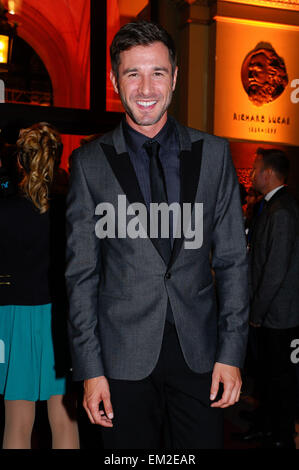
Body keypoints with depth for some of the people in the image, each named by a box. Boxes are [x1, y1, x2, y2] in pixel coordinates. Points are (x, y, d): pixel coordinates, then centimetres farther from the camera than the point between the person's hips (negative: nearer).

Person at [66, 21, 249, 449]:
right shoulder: (90, 162, -1)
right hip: (125, 357, -1)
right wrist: (90, 368, -4)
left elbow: (232, 259, 4)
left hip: (199, 351, 1)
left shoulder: (212, 153, 3)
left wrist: (231, 353, -1)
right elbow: (81, 272, 0)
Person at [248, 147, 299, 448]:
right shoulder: (271, 206, 9)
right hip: (268, 310, 9)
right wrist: (256, 308, 14)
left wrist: (256, 311, -15)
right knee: (266, 370, 21)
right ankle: (266, 425, 38)